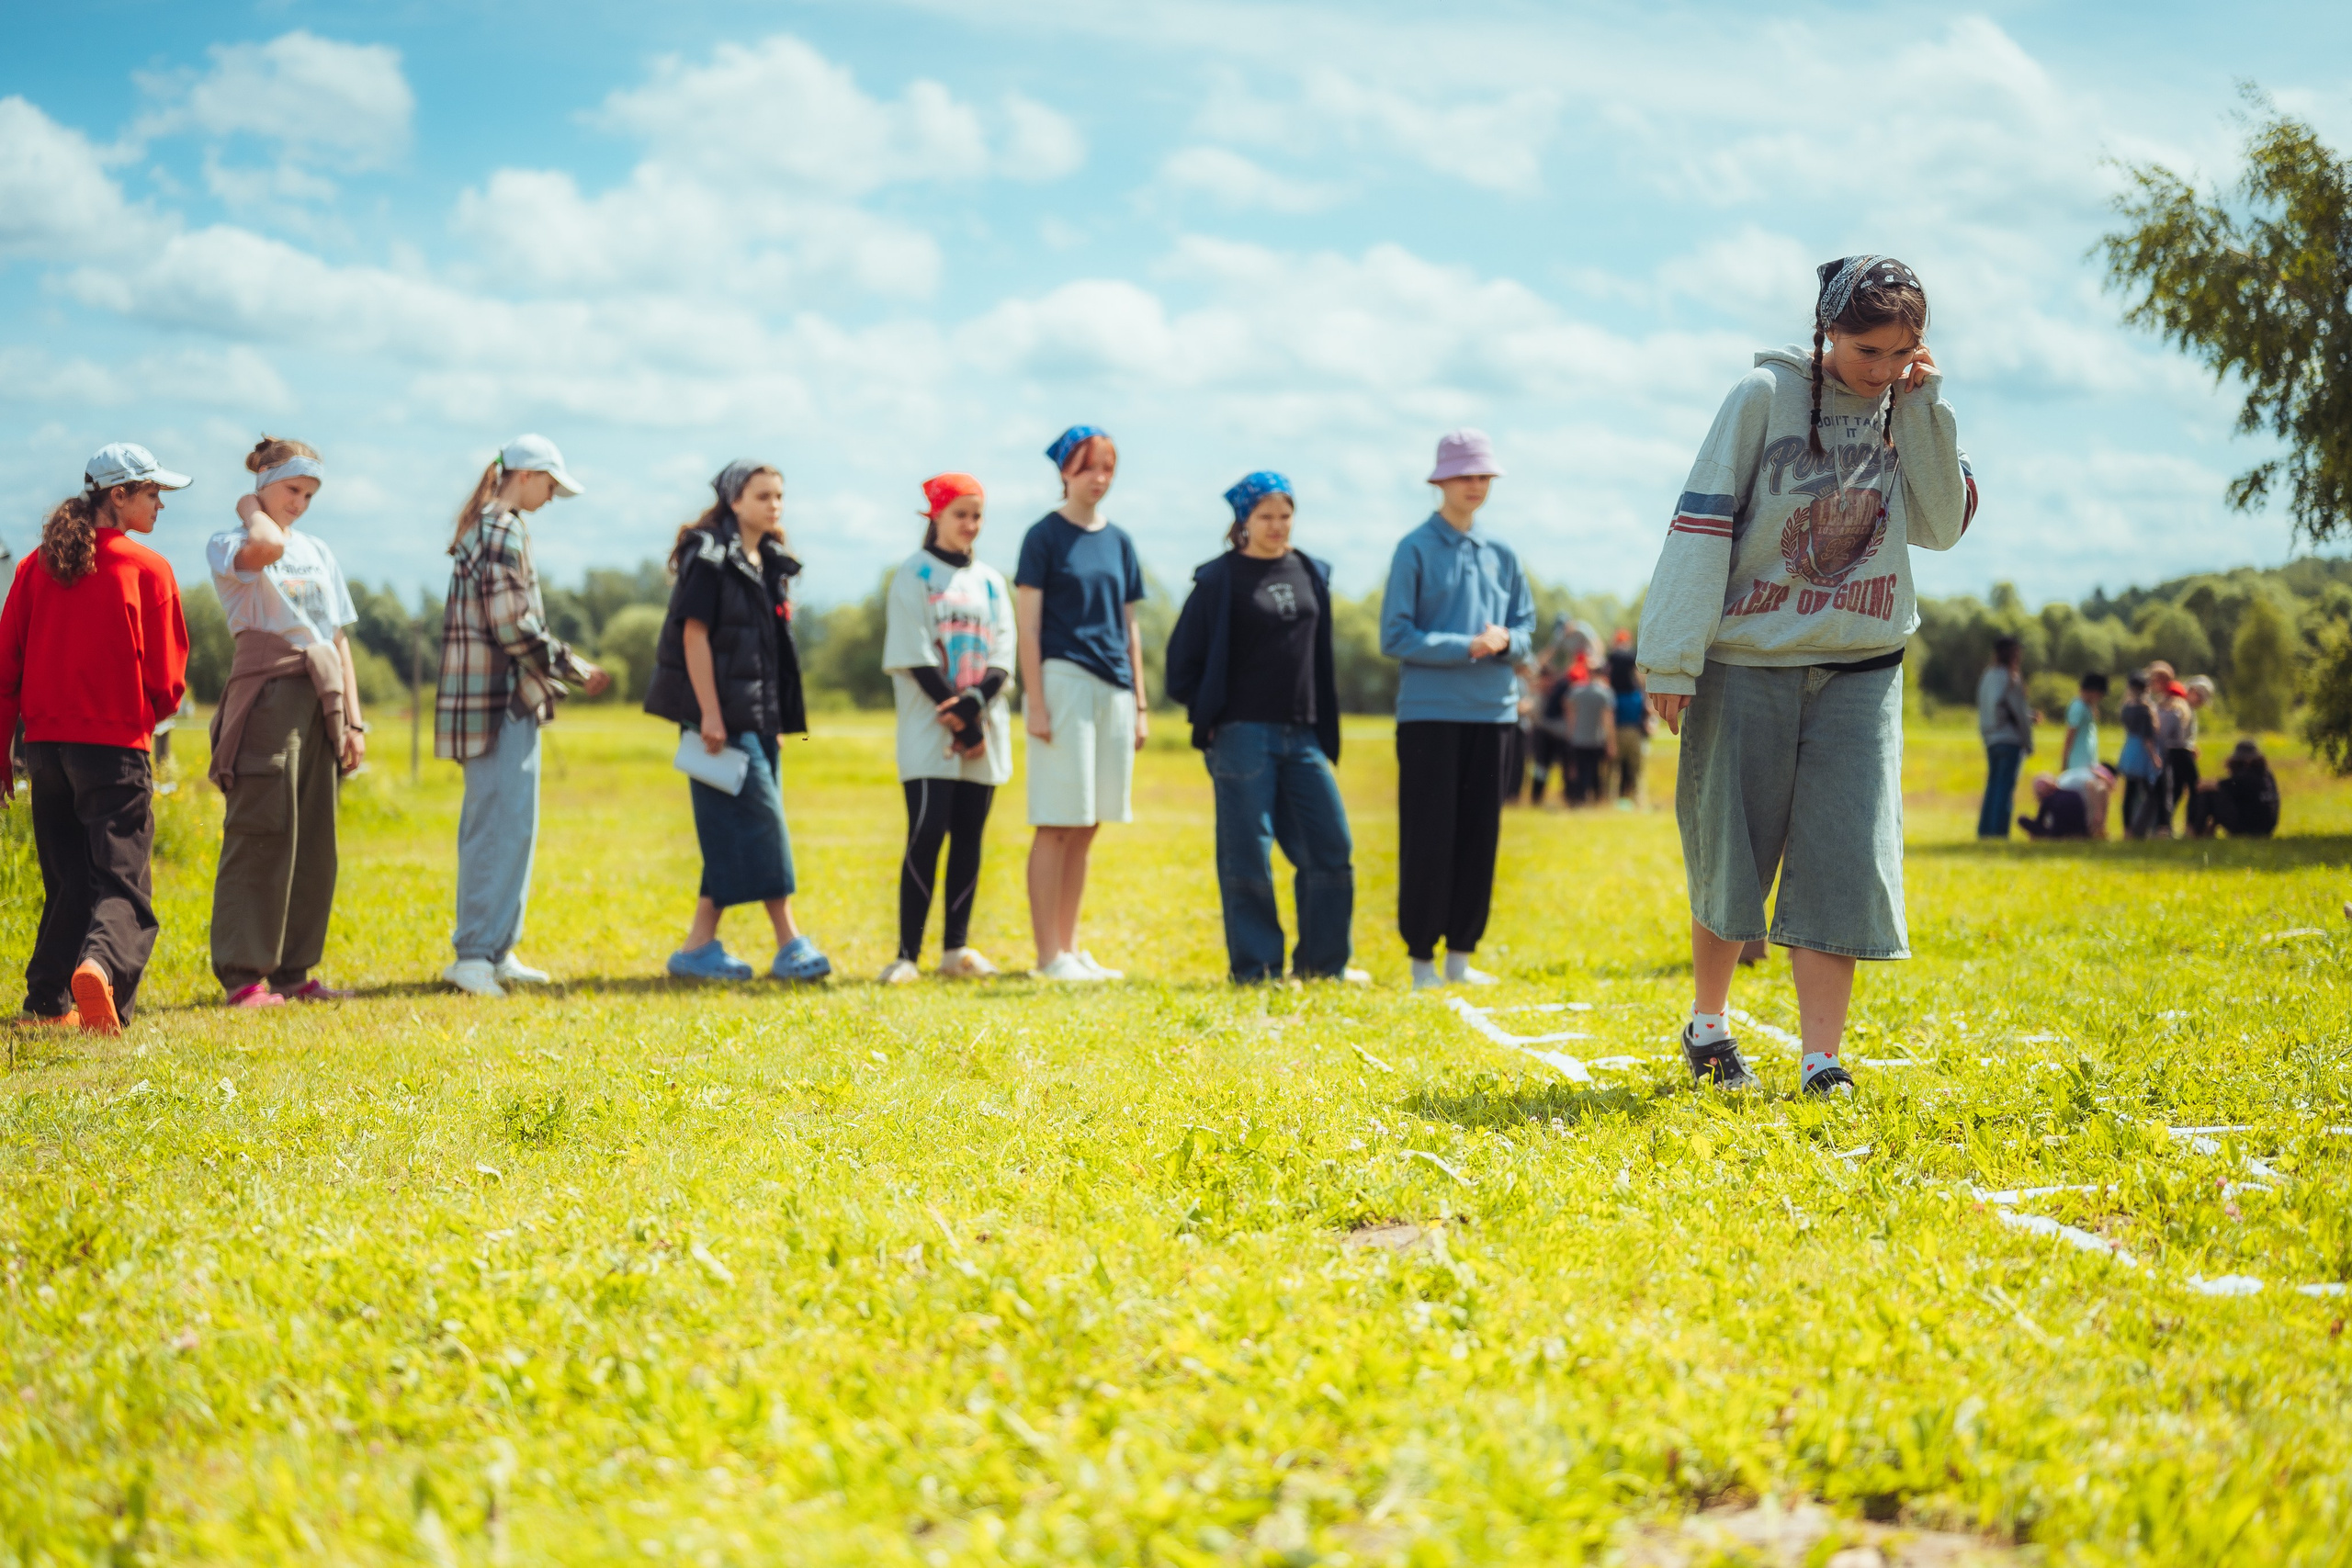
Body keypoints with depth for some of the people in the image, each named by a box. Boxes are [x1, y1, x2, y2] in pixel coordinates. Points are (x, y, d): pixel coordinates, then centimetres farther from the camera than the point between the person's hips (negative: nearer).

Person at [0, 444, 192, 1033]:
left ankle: (48, 1001, 15)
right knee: (121, 882, -6)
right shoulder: (147, 569, -5)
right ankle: (100, 964, -33)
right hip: (116, 746, -5)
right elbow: (166, 681, -3)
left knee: (67, 883, 17)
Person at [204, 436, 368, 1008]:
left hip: (321, 702, 6)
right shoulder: (227, 545, 1)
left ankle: (293, 971, 12)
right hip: (267, 697, -6)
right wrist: (250, 509, -3)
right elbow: (266, 547, -25)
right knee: (261, 834, -10)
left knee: (314, 842, 6)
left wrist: (353, 719, 12)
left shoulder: (318, 552, 21)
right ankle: (242, 974, -8)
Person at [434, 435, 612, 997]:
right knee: (505, 826, -9)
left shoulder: (480, 528, 18)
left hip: (480, 696, 11)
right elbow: (515, 626, -19)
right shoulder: (505, 532, -13)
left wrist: (565, 666, 17)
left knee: (494, 824, 15)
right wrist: (574, 670, -8)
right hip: (503, 698, -11)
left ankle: (494, 950, 20)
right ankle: (476, 954, -9)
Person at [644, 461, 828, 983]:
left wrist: (778, 721, 16)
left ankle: (699, 945, 10)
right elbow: (694, 633, -13)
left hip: (758, 717, 8)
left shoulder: (769, 565, 16)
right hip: (722, 715, -8)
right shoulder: (710, 558, -9)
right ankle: (789, 944, -7)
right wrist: (709, 714, -18)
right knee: (761, 821, -9)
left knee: (735, 832, 6)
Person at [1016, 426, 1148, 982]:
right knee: (1057, 825, -5)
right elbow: (1027, 626, -7)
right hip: (1063, 681, -6)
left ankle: (1070, 948, 15)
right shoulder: (1045, 535, -2)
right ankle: (1049, 956, -2)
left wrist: (1140, 703, 13)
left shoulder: (1119, 541, 15)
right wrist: (1035, 702, -14)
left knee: (1085, 828, 9)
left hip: (1113, 689, 6)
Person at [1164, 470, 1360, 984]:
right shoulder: (1220, 579, -3)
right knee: (1247, 857, -3)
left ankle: (1322, 961, 14)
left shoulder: (1312, 574, 12)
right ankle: (1255, 965, 6)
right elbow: (1183, 657, 0)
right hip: (1243, 735, -5)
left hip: (1302, 734, 5)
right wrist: (1210, 716, -5)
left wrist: (1324, 724, 13)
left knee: (1331, 847, 3)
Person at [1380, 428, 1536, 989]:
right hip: (1430, 711, -5)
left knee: (1479, 835, 6)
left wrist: (1505, 641, -8)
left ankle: (1461, 953, 14)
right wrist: (1465, 647, -16)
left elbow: (1526, 628, 15)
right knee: (1429, 836, -4)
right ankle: (1422, 958, 3)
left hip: (1491, 711, 5)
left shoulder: (1501, 554, 13)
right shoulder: (1415, 549, -2)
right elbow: (1395, 636, -7)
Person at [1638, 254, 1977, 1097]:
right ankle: (1706, 1024, 27)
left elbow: (1943, 525, -1)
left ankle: (1822, 1060, -2)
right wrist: (1671, 657, -12)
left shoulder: (1911, 411, 7)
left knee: (1843, 861, -5)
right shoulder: (1766, 395, -6)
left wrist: (1923, 408, -8)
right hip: (1748, 659, -3)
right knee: (1731, 856, 6)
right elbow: (1701, 521, -8)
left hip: (1859, 670, 3)